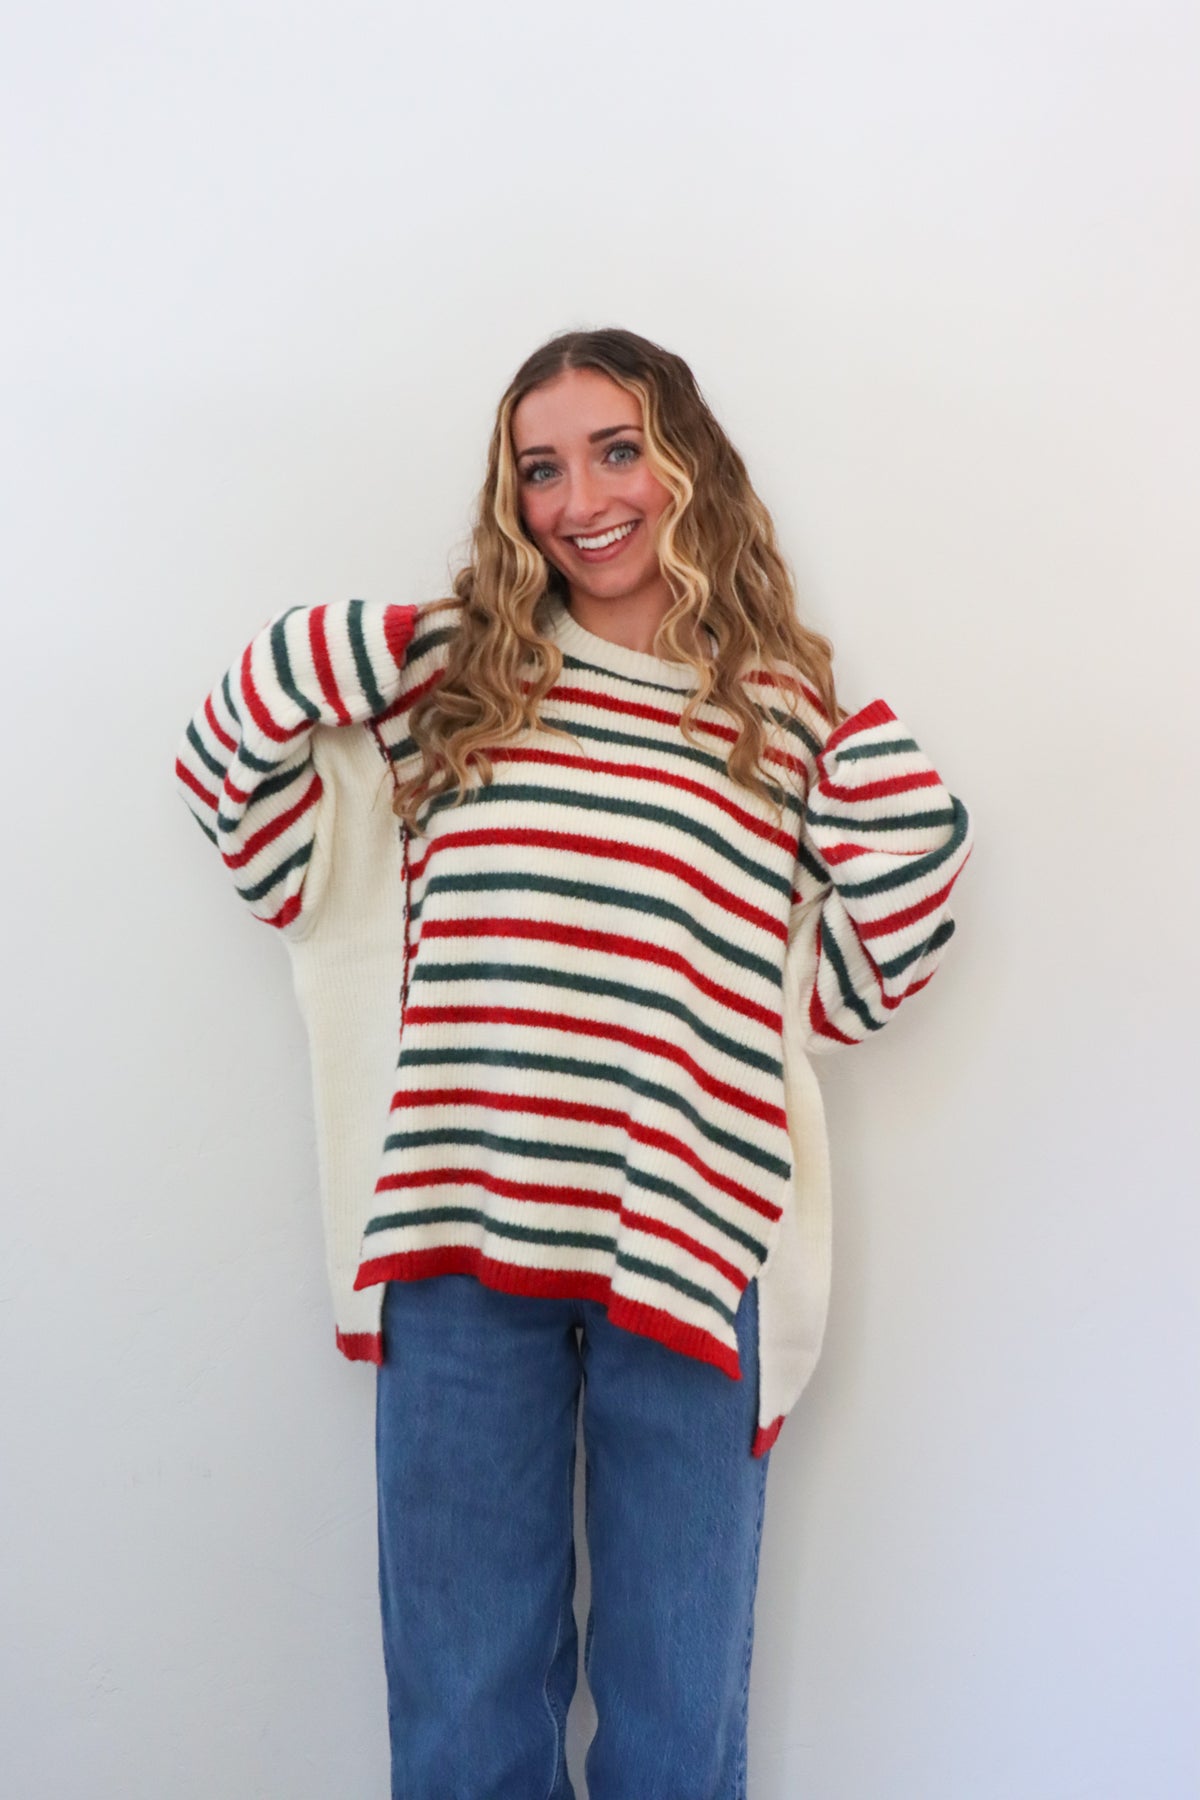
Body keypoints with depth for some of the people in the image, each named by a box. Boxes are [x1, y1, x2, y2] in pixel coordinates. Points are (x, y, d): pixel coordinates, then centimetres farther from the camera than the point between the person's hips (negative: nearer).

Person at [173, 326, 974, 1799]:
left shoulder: (791, 713, 9)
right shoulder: (455, 667, 8)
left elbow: (841, 992, 9)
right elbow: (225, 760, 16)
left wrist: (904, 815, -4)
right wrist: (327, 659, -1)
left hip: (688, 1246, 0)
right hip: (466, 1233, 0)